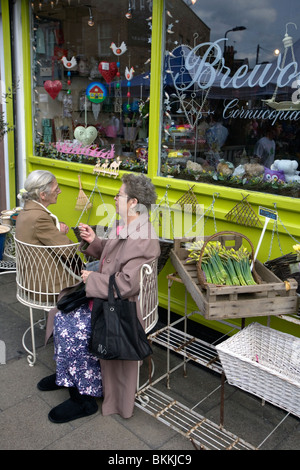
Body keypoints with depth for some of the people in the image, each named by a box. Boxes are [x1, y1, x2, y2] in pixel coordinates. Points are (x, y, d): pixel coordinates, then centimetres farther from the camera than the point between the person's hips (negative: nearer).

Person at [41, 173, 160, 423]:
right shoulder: (125, 226, 6)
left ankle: (84, 398, 3)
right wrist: (93, 241, 3)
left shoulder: (144, 240, -26)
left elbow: (127, 284, -30)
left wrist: (92, 279, -18)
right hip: (105, 294, 10)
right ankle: (66, 374, 24)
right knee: (62, 315, 3)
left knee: (74, 331, -18)